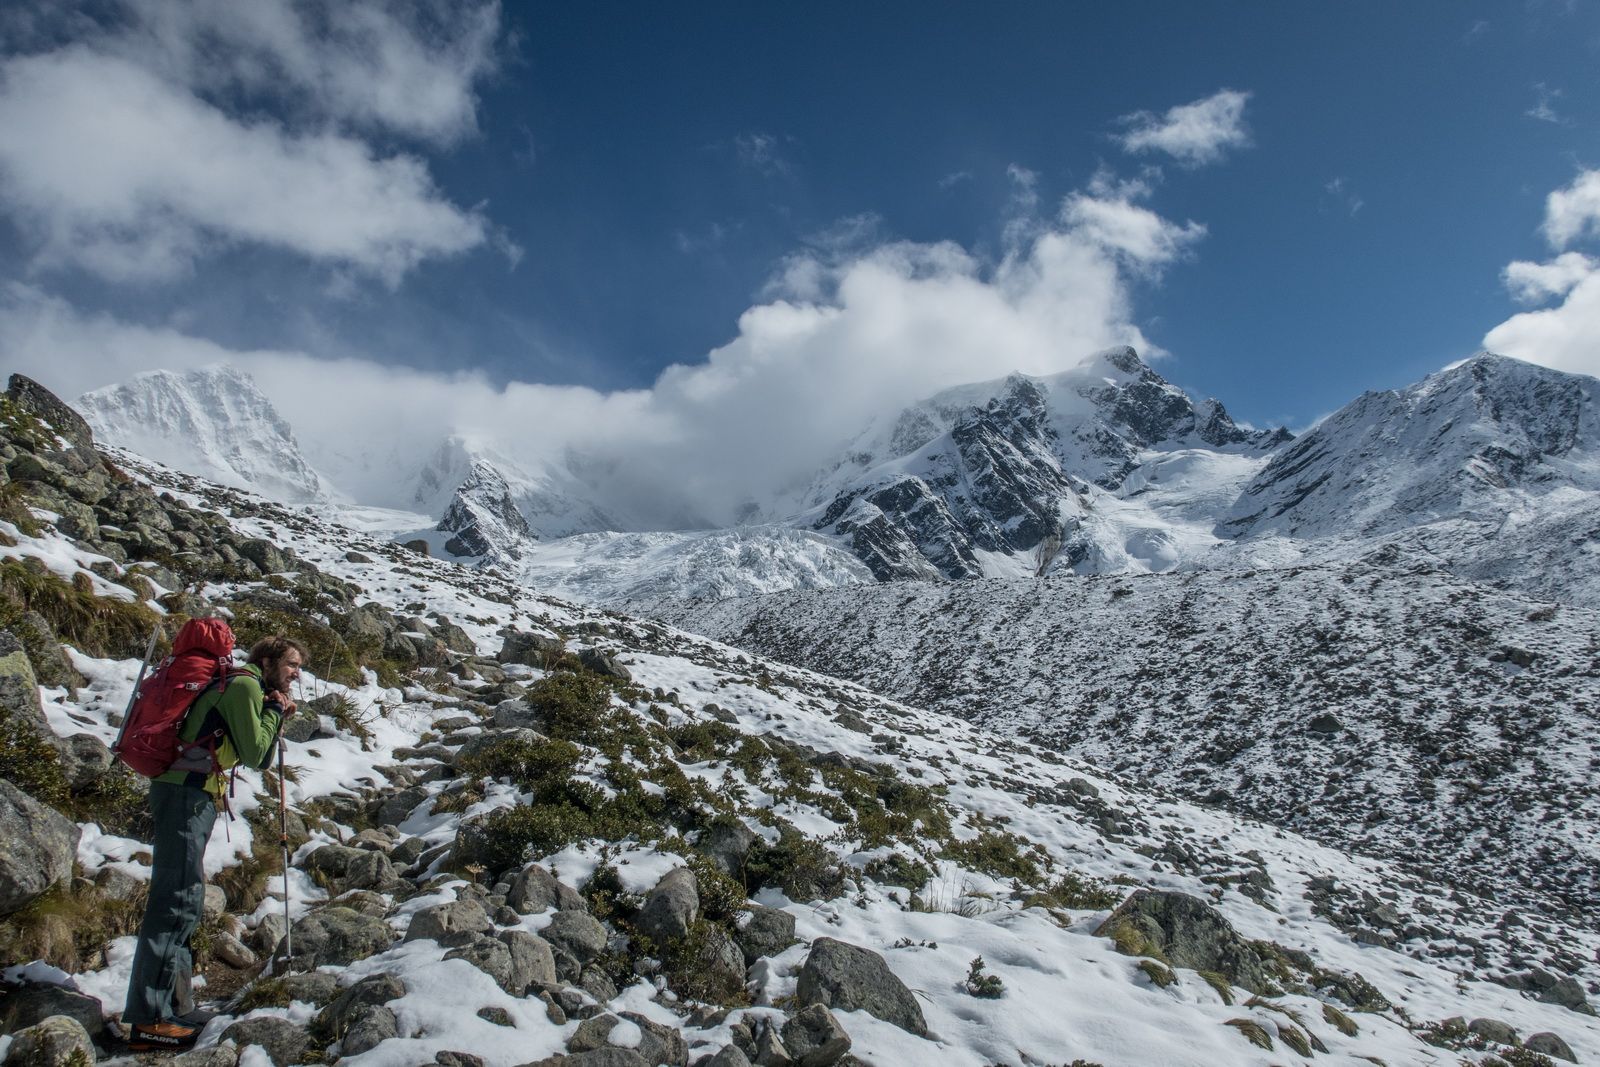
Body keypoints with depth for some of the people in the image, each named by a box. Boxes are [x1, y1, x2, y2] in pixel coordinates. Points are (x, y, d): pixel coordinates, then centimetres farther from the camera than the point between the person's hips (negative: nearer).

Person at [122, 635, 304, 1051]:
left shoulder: (246, 688, 22)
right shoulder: (245, 685, -8)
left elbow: (256, 759, 21)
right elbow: (253, 754, -12)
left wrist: (276, 719, 9)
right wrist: (273, 713, 0)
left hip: (188, 794, 11)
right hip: (186, 794, -11)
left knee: (184, 901, 12)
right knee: (177, 900, -13)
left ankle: (176, 1008, 17)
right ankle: (148, 1019, -13)